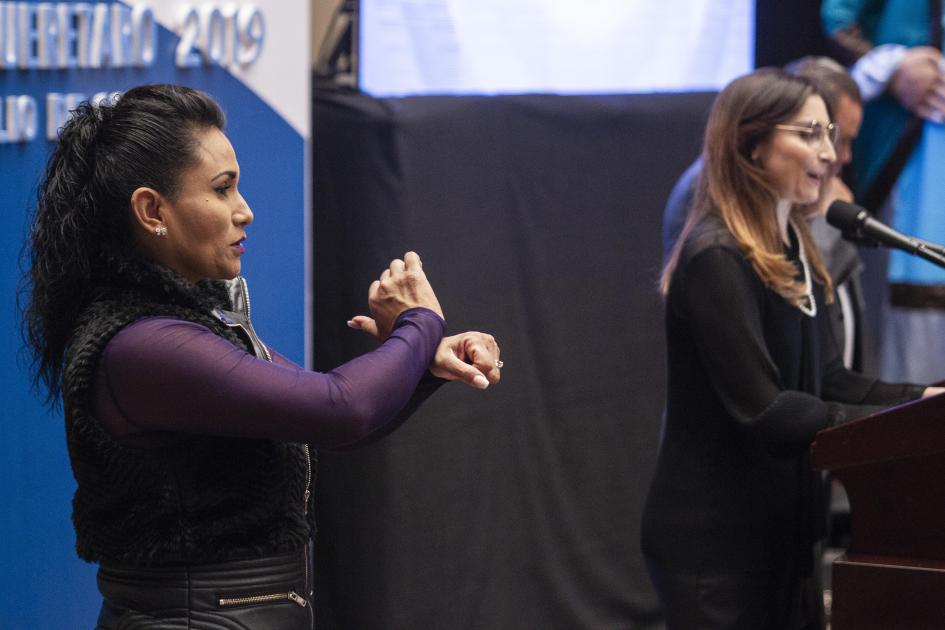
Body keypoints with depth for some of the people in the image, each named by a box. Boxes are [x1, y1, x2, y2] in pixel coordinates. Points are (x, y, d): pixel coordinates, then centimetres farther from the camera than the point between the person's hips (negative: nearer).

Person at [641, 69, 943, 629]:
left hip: (780, 533, 9)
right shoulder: (717, 260, -18)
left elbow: (828, 383, 9)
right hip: (715, 544, -9)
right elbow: (763, 413, -24)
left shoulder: (792, 254, 12)